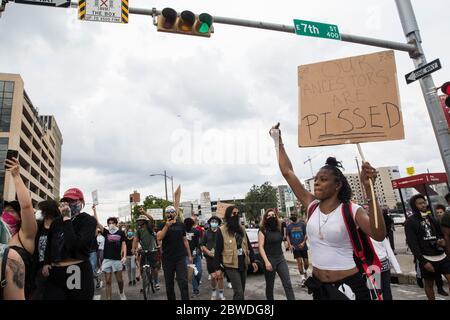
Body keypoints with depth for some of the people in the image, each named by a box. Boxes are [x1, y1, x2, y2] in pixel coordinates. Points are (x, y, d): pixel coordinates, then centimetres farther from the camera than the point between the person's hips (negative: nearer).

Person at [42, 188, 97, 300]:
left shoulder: (89, 220, -5)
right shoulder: (57, 221, 13)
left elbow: (76, 244, -18)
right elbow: (49, 244, 23)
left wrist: (67, 219, -15)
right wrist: (46, 263, 9)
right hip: (55, 273, 5)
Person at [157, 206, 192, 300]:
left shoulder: (181, 225, 5)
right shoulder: (162, 225, 1)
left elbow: (185, 240, 10)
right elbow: (159, 238, -14)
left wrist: (189, 255, 9)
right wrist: (166, 226, -23)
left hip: (180, 258, 0)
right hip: (167, 259, 0)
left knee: (183, 282, -5)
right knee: (169, 283, 12)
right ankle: (171, 298, 28)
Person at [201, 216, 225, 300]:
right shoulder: (206, 232, 4)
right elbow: (202, 245, 8)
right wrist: (208, 252, -7)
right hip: (210, 258, 2)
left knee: (220, 276, 0)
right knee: (213, 276, 5)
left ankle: (221, 294, 19)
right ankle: (214, 292, 31)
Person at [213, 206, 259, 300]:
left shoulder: (241, 229, 10)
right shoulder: (222, 231, -9)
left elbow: (248, 246, 15)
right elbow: (218, 251, -9)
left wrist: (253, 261, 10)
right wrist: (217, 268, -11)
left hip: (243, 265, 6)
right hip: (231, 266, -6)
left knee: (241, 292, 14)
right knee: (239, 292, -9)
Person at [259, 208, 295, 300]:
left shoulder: (279, 228, 7)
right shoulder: (263, 230, -9)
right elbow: (261, 247, -14)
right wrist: (266, 261, -21)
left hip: (281, 258, 4)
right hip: (270, 259, -4)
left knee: (288, 283, -1)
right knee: (270, 285, 8)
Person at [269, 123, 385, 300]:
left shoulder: (351, 210, -13)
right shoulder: (312, 205, -2)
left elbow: (379, 235, -32)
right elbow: (287, 172, 1)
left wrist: (369, 188, -39)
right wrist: (279, 141, 4)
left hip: (349, 286, -4)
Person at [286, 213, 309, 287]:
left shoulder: (302, 224, -1)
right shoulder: (289, 226, 6)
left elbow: (306, 234, -3)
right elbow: (288, 236, 10)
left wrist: (303, 242, -17)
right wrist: (290, 244, -3)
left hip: (303, 247, 0)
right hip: (295, 247, 0)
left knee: (306, 262, 5)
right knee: (299, 262, -6)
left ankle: (305, 271, 37)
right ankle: (302, 278, 6)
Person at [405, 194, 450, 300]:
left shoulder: (431, 217, 11)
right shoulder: (410, 222, -9)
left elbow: (440, 233, 21)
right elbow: (412, 244, -13)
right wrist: (423, 262, -17)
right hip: (427, 258, -5)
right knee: (429, 284, 8)